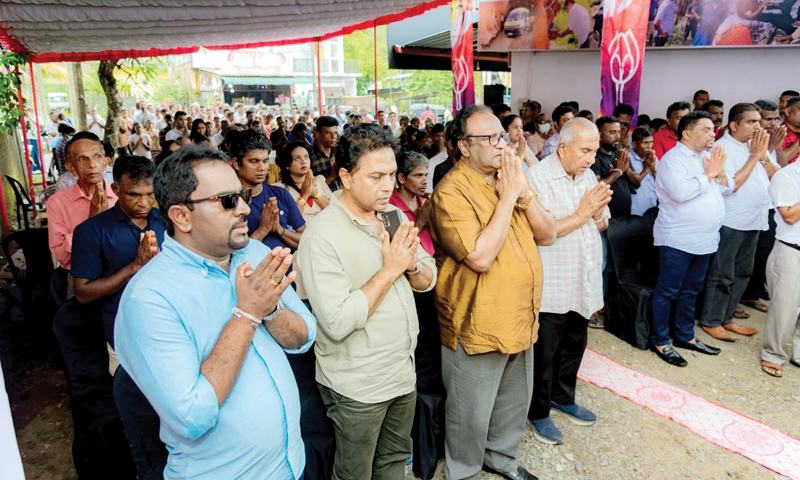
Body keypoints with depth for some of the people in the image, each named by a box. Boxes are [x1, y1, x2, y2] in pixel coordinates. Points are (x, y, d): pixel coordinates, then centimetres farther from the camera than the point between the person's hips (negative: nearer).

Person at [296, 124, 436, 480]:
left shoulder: (393, 216, 1)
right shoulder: (322, 235, -22)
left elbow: (428, 280, 7)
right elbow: (337, 323, -29)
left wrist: (411, 265, -16)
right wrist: (390, 269, -25)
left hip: (403, 371, 6)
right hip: (357, 387, -6)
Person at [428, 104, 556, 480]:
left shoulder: (510, 177, 6)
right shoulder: (451, 192, -19)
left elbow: (547, 234, 3)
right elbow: (480, 257, -29)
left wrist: (524, 194, -14)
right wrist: (508, 196, -23)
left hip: (521, 319, 8)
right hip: (477, 325, -7)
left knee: (515, 402, 25)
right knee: (471, 414, 12)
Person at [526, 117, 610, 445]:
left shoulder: (587, 175, 8)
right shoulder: (537, 177, -16)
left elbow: (602, 224, 12)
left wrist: (598, 213, -11)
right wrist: (581, 214, -20)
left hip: (583, 281, 8)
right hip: (551, 286, -7)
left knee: (574, 346, 21)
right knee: (544, 353, 7)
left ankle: (563, 397, 42)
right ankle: (538, 412, 25)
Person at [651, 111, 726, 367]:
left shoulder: (707, 156, 13)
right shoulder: (673, 158, -12)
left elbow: (727, 188, 12)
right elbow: (680, 191, -27)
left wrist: (719, 173, -7)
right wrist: (709, 174, -16)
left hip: (704, 240, 9)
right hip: (677, 240, -8)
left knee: (691, 290, 17)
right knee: (667, 291, 0)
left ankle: (685, 336, 30)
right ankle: (660, 342, 10)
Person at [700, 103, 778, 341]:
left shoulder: (755, 145, 11)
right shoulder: (723, 148, -11)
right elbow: (731, 185, -20)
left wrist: (763, 155, -7)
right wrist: (754, 155, -15)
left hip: (753, 221, 8)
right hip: (730, 222, -8)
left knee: (742, 272, 15)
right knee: (722, 275, 0)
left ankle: (726, 318, 27)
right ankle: (711, 321, 13)